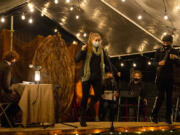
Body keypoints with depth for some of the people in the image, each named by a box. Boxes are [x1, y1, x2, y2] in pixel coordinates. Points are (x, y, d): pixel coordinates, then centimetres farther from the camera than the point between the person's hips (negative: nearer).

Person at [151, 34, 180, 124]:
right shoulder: (159, 51, 4)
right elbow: (154, 63, 0)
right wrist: (159, 63, -22)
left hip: (170, 77, 2)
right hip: (160, 76, -2)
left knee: (169, 97, 2)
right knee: (161, 96, -7)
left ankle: (168, 117, 9)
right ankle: (154, 116, 3)